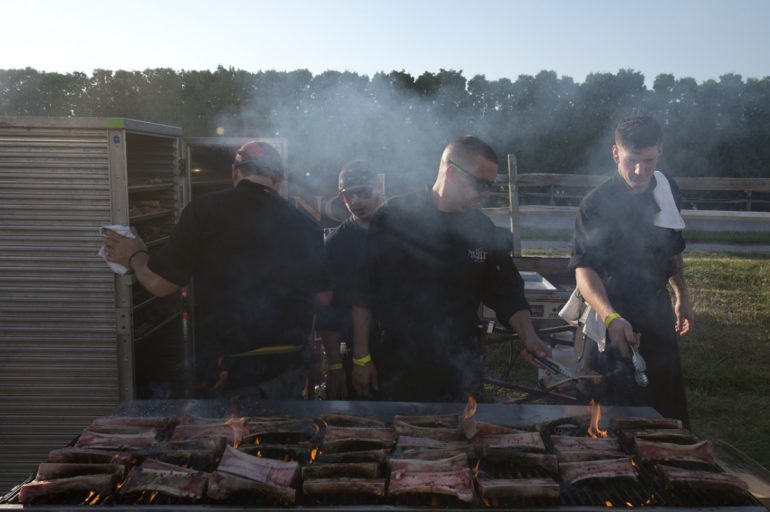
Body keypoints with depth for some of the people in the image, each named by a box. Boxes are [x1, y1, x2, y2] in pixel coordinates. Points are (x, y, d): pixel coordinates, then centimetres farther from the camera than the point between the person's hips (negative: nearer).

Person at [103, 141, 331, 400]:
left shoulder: (205, 210, -10)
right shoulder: (306, 226, -2)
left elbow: (159, 283, -6)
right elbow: (323, 297, 8)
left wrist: (135, 256, 15)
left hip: (225, 369, -3)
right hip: (289, 367, 3)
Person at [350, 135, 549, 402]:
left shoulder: (482, 229, 2)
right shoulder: (394, 217, -10)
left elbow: (507, 293, 8)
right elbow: (364, 292, -7)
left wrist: (529, 337, -9)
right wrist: (361, 358, -6)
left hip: (461, 368, 4)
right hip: (399, 367, -3)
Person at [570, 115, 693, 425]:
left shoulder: (668, 192, 1)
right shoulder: (596, 204, -18)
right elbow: (584, 268, -26)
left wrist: (682, 295, 18)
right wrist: (611, 318, -40)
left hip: (657, 310, 5)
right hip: (613, 314, -5)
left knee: (667, 398, 14)